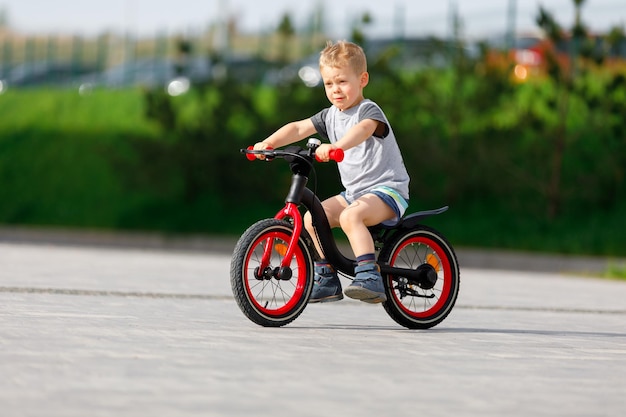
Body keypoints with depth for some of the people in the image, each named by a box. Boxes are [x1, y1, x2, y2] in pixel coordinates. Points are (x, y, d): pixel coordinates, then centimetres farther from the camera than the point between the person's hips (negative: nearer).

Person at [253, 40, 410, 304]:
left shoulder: (369, 110, -14)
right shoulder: (330, 116, 9)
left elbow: (362, 130, -37)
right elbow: (298, 128, 0)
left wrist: (334, 147, -56)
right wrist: (268, 144, -17)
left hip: (388, 189, -8)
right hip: (355, 192, 8)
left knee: (350, 215, -34)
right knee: (311, 217, -4)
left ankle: (370, 278, -37)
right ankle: (327, 280, 6)